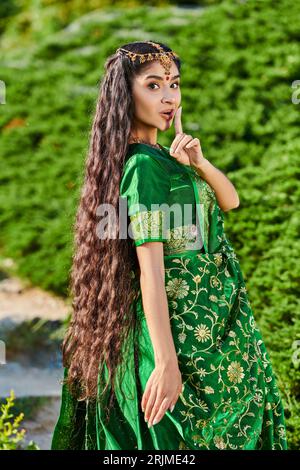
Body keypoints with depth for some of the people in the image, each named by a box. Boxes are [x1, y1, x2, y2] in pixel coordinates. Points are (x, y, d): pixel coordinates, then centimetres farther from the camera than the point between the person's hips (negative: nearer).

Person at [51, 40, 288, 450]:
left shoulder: (161, 156, 8)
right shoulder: (144, 166, -19)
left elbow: (229, 200, 12)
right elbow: (150, 271, -24)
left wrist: (198, 162, -8)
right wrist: (166, 363, -26)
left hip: (209, 322, 10)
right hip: (184, 333, -10)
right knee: (196, 434, 1)